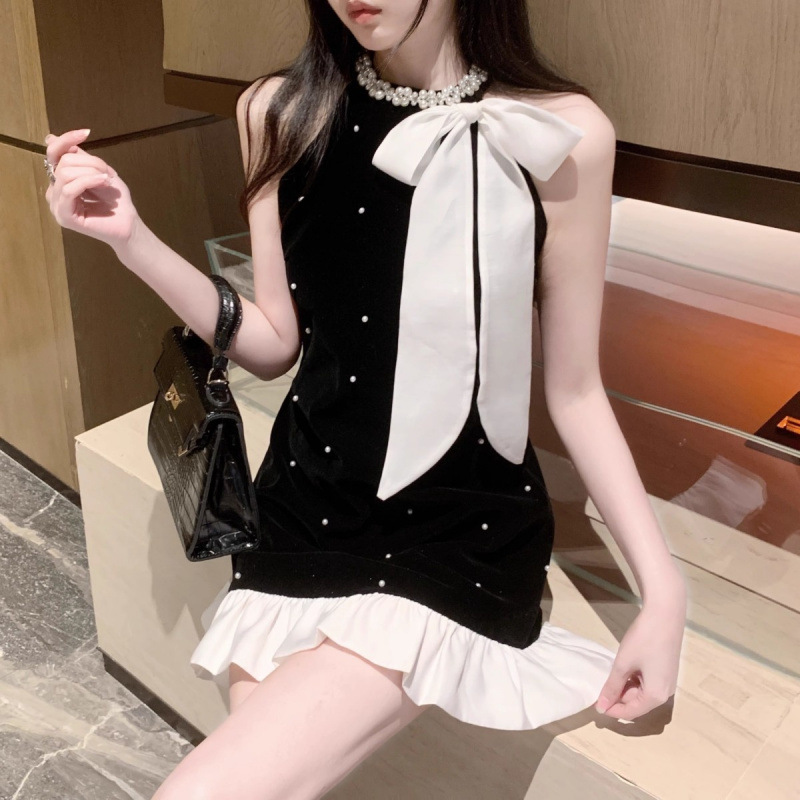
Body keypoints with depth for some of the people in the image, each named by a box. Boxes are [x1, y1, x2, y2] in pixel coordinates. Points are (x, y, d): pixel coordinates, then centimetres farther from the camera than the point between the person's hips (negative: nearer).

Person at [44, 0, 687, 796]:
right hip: (304, 505, 4)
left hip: (462, 530, -3)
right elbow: (274, 344, 5)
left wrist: (663, 586, -5)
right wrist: (131, 238, -7)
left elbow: (573, 390, -2)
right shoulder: (281, 113, 0)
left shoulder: (562, 136, -10)